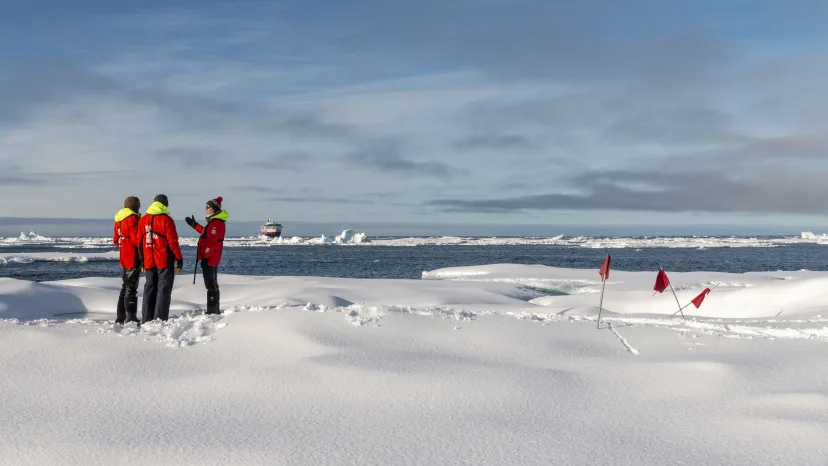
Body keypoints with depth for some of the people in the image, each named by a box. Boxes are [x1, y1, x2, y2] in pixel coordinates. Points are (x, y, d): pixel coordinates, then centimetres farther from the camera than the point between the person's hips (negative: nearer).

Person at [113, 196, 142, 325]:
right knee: (131, 287, -6)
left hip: (123, 259, 9)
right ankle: (131, 318, -5)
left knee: (125, 286, 16)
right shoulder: (133, 218, -15)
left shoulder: (118, 219, 13)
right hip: (134, 258, -9)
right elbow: (137, 239, -20)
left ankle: (120, 317, 21)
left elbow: (116, 240, 19)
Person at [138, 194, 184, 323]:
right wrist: (179, 258, -6)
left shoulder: (143, 220, 9)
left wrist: (142, 260, 18)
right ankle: (160, 320, -6)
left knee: (149, 289, 11)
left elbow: (139, 241, 11)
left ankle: (146, 320, 11)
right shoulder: (166, 219, -9)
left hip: (148, 262, 5)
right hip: (165, 261, -5)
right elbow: (173, 241, -12)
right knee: (164, 290, -2)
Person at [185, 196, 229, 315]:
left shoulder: (217, 223, -17)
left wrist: (206, 256, -24)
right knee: (211, 284, 15)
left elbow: (212, 241, -22)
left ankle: (213, 309, -3)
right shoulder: (213, 221, 16)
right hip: (210, 259, 11)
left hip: (210, 259, -11)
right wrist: (195, 225, 33)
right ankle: (213, 310, 22)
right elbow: (206, 233, 30)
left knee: (211, 284, -7)